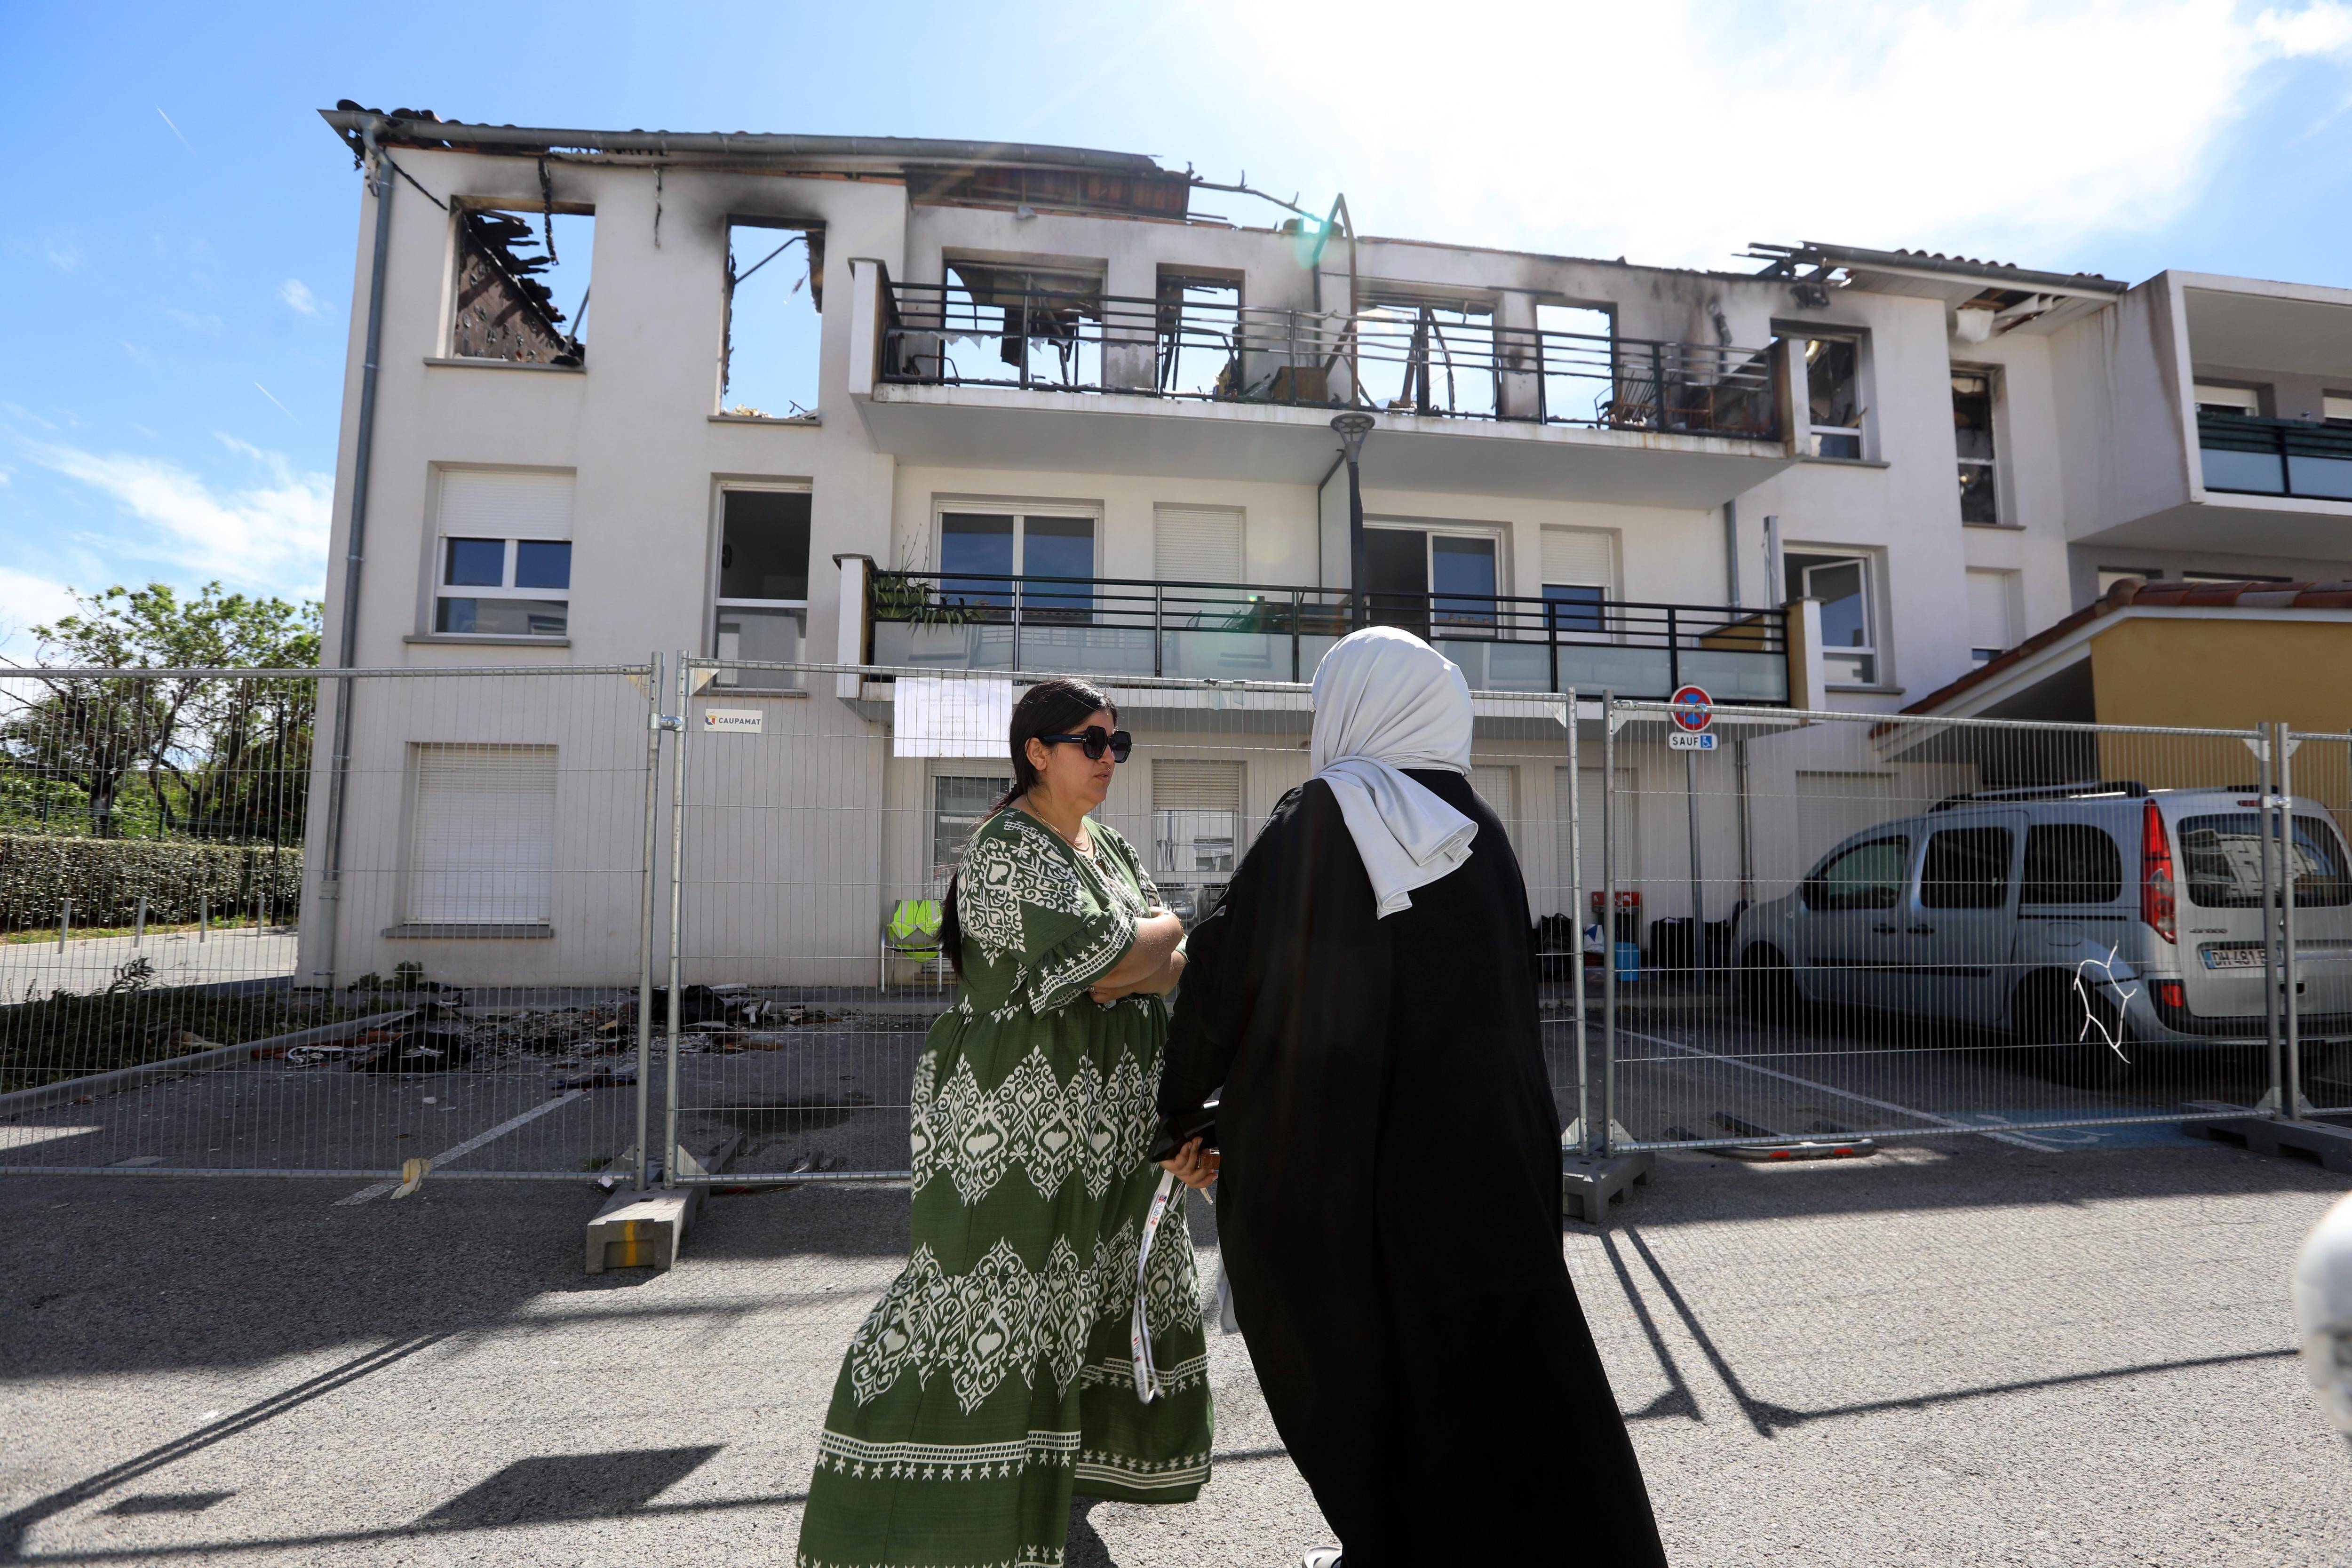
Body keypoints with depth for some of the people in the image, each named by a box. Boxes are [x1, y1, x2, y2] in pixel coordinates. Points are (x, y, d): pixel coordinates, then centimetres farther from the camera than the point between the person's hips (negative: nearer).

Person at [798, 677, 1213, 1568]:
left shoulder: (1107, 848, 11)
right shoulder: (1009, 848, -16)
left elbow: (1177, 963, 6)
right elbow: (1110, 954, -26)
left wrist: (1135, 965, -14)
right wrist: (1168, 929, -8)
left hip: (1106, 1110, 9)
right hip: (1022, 1103, -9)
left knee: (1097, 1274, 21)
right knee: (988, 1286, -3)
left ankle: (1059, 1447, 44)